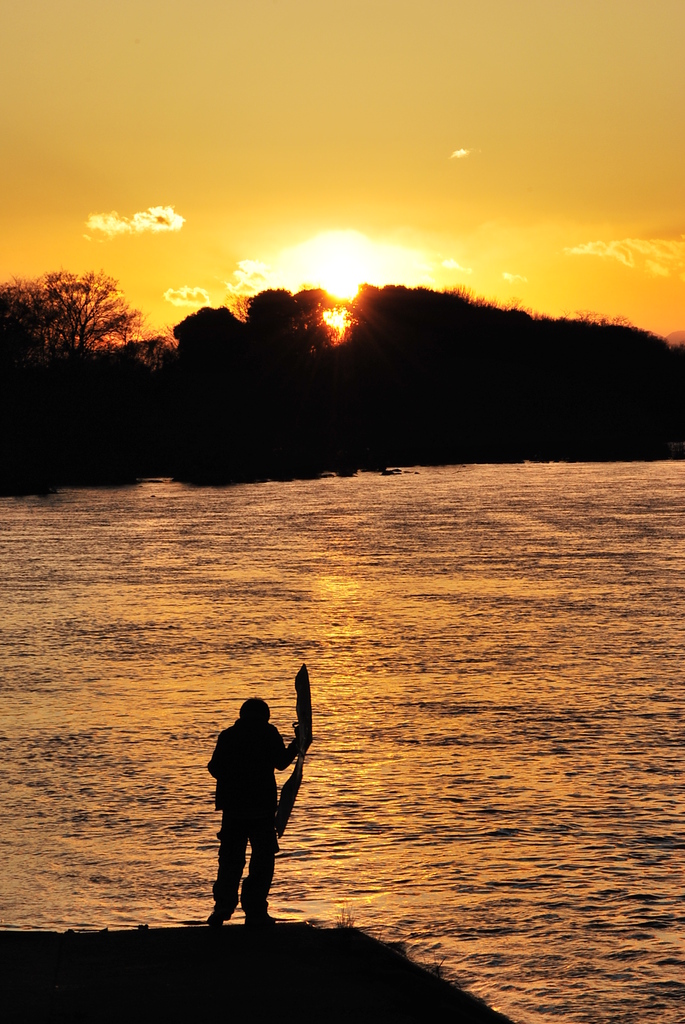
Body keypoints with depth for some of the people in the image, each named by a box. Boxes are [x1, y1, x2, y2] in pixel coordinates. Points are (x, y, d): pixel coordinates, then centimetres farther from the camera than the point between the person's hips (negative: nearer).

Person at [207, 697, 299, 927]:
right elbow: (281, 762, 3)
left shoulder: (228, 735, 6)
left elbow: (215, 768, 4)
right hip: (262, 806, -2)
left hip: (233, 806, 2)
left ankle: (223, 907, -2)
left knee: (230, 859, 9)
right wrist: (297, 744, 17)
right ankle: (255, 912, -2)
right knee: (262, 859, 4)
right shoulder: (269, 733, -1)